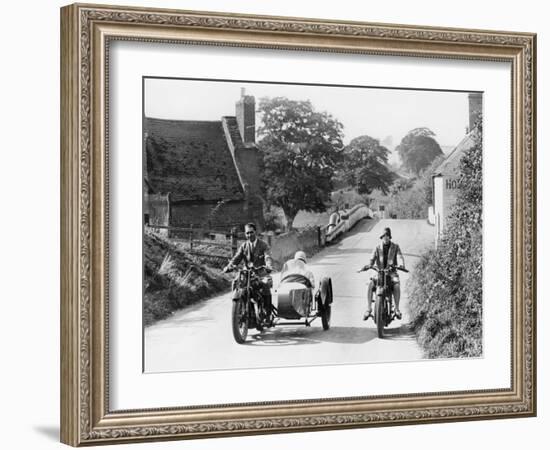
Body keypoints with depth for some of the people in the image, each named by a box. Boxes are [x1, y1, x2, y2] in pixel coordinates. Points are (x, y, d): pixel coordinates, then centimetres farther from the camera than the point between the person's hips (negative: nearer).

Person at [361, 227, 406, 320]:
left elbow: (400, 257, -8)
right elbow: (372, 259, -1)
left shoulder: (395, 247, 7)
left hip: (391, 272, -1)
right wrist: (369, 265, -25)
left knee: (396, 285, -32)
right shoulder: (377, 248, 9)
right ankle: (368, 309, -22)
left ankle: (397, 309, -22)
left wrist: (402, 265, -31)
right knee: (370, 285, -26)